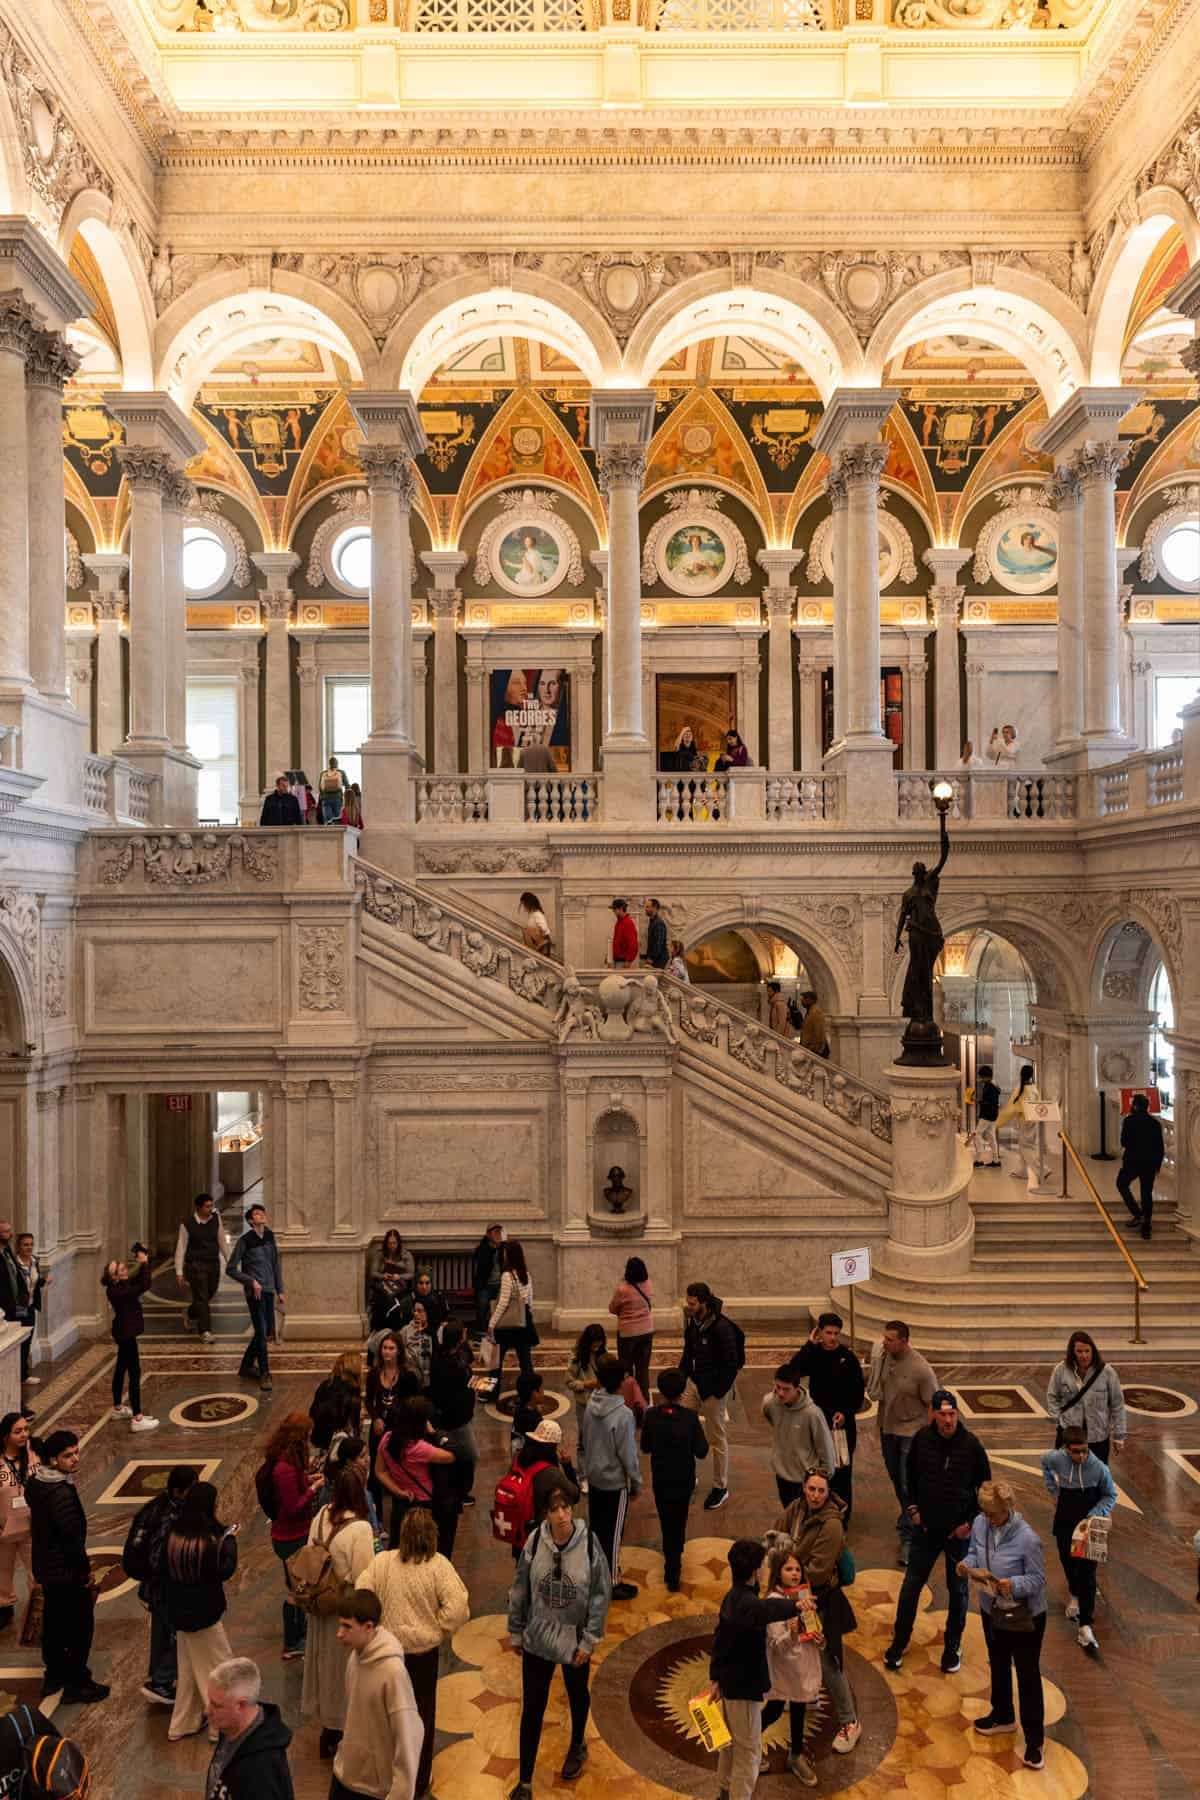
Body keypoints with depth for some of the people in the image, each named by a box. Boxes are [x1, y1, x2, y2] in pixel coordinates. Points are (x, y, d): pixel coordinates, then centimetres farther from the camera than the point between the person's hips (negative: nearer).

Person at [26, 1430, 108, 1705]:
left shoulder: (35, 1483, -2)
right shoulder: (61, 1493, -31)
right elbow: (73, 1538, -27)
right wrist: (85, 1571, -13)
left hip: (45, 1566, 9)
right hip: (66, 1571, -9)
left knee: (54, 1622, 24)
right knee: (80, 1628, 7)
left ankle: (54, 1675, 39)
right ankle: (76, 1685, 18)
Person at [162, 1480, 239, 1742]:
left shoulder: (174, 1536, -6)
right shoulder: (207, 1541, -28)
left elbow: (166, 1570, 7)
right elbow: (224, 1572, -16)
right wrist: (230, 1540, -9)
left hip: (180, 1610, 8)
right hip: (203, 1612, -8)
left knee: (189, 1669, 24)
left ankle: (183, 1724, 34)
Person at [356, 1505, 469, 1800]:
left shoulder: (381, 1561, -14)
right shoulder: (437, 1565, -20)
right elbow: (458, 1607, -25)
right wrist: (437, 1627, -9)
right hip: (424, 1650, -2)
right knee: (422, 1712, 19)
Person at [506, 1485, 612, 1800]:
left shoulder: (588, 1543, -21)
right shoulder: (535, 1541, -17)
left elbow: (601, 1594, -12)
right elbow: (520, 1589, -4)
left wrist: (589, 1641, -10)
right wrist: (515, 1632, 3)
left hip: (574, 1638, 0)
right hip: (537, 1638, 0)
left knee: (577, 1695, 25)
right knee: (532, 1708, 7)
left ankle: (577, 1746, 54)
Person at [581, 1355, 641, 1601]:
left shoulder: (591, 1405, -8)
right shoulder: (623, 1414, -28)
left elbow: (584, 1442, 4)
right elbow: (628, 1454, -19)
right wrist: (637, 1483, -5)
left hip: (593, 1478, 6)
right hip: (615, 1482, -6)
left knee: (596, 1528, 21)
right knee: (613, 1533, 9)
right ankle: (613, 1583, 22)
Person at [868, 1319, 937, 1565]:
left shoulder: (921, 1369, -26)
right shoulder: (881, 1354, -12)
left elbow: (931, 1405, -15)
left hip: (911, 1431, -6)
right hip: (887, 1427, 6)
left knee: (909, 1487, -4)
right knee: (897, 1480, 22)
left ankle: (908, 1538, 5)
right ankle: (909, 1518, 44)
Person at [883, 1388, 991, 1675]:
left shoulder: (971, 1444, -17)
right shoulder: (922, 1439, -12)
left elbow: (985, 1486, -5)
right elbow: (910, 1474, 6)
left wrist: (971, 1521, -8)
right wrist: (912, 1507, 1)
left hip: (959, 1530, -1)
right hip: (926, 1527, 1)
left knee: (958, 1589, 14)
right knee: (912, 1584, 9)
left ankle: (953, 1646, 32)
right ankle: (899, 1642, 26)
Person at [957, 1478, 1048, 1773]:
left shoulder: (1027, 1538, -30)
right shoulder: (979, 1523, -13)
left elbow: (1038, 1579, -20)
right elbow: (974, 1552, 3)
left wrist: (1014, 1585, -35)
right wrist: (967, 1564, -17)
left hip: (1025, 1616, -6)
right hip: (991, 1610, 6)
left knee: (1027, 1675, 9)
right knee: (998, 1665, 25)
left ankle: (1034, 1740, 24)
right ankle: (1002, 1716, 48)